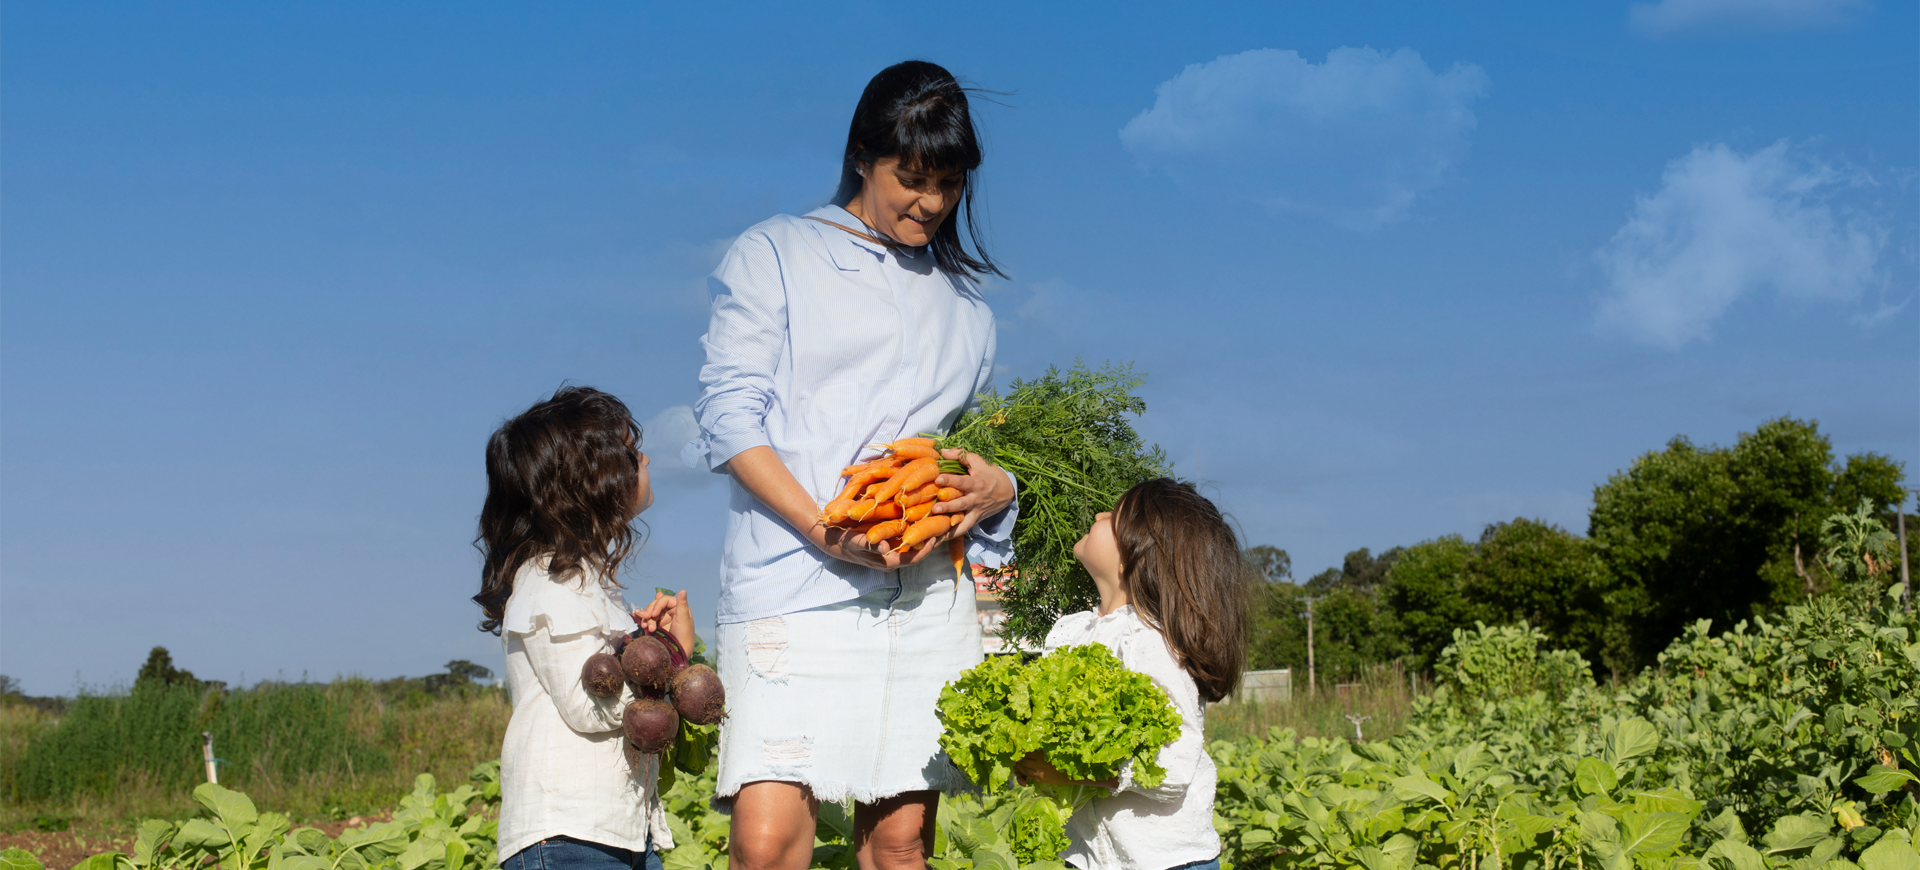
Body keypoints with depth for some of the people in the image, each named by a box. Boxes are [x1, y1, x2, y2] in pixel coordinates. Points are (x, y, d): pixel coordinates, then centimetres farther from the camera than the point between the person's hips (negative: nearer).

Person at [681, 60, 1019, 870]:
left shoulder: (963, 302, 23)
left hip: (927, 594, 4)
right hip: (793, 587, -4)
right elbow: (730, 409, 0)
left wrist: (996, 489, 1)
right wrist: (822, 525, -16)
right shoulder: (774, 256, 10)